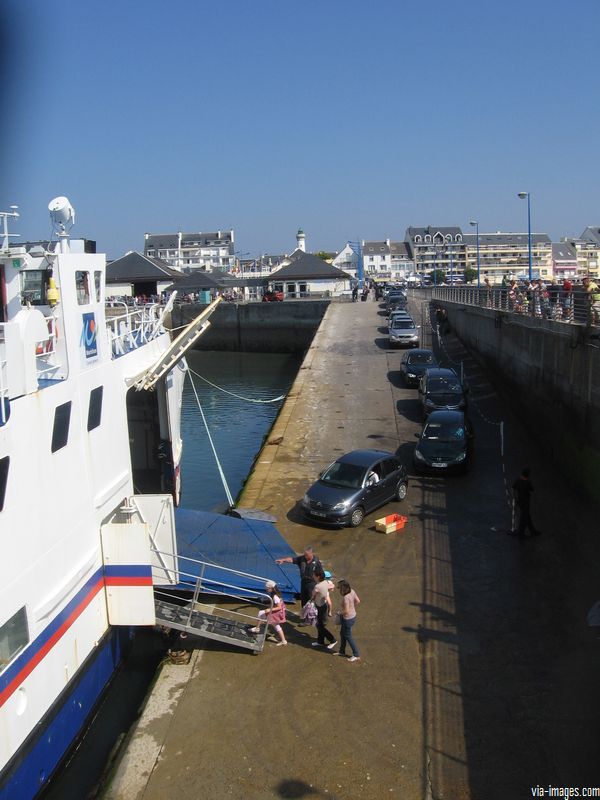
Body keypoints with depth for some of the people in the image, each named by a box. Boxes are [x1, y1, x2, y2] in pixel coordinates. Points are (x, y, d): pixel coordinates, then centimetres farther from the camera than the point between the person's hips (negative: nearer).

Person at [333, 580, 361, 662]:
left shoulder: (345, 597, -34)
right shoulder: (352, 591, -8)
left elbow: (346, 611, -30)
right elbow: (357, 601, 4)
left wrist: (339, 612, -11)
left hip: (348, 618, -9)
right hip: (352, 615, 9)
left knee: (348, 636, 9)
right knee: (342, 634, 24)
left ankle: (356, 655, 21)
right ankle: (342, 651, 41)